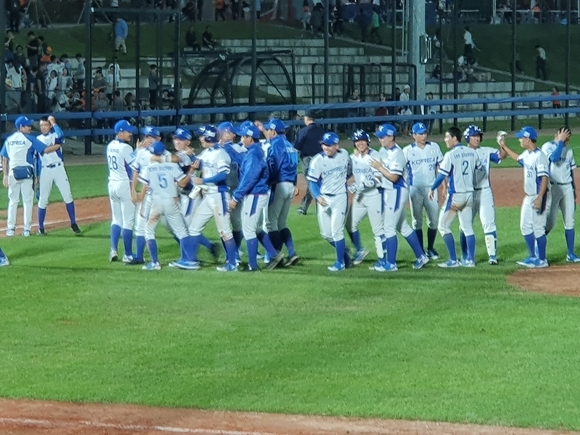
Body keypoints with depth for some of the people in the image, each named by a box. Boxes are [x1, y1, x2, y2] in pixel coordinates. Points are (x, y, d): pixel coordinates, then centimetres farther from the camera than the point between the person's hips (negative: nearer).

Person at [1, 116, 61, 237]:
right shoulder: (29, 139, -4)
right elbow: (46, 150, -10)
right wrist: (58, 145, 3)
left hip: (13, 173, 3)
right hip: (26, 172, -3)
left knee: (13, 201, 11)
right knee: (27, 201, 3)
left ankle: (10, 228, 8)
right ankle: (26, 229, 1)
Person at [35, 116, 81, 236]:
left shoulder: (55, 136, 2)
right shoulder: (37, 139, 9)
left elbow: (61, 135, -25)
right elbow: (36, 158, 12)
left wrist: (54, 123, -15)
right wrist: (37, 176, 9)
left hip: (58, 168, -2)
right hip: (45, 171, 2)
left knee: (67, 196, -2)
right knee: (43, 199, 2)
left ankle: (73, 224, 6)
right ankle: (41, 227, 9)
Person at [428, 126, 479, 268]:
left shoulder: (450, 155, -14)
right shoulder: (472, 153, 4)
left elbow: (442, 175, -13)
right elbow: (478, 169, 13)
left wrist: (432, 189, 0)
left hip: (455, 195, -6)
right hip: (469, 194, 6)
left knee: (443, 226, 4)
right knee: (467, 228, 13)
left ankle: (453, 260, 0)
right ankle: (470, 259, 11)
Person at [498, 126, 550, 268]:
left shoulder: (539, 156, -20)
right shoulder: (526, 154, 8)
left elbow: (544, 178, -25)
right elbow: (518, 158, 34)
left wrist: (540, 198, -30)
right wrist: (503, 146, 35)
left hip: (539, 197, -10)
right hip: (529, 197, 10)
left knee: (538, 228, -4)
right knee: (526, 227, 13)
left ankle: (542, 260, 5)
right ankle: (532, 257, 23)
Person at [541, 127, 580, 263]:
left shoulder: (569, 150, 12)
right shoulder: (547, 147, -6)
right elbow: (554, 158, -27)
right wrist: (560, 141, -17)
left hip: (567, 188, 6)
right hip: (553, 188, -6)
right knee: (550, 221, -10)